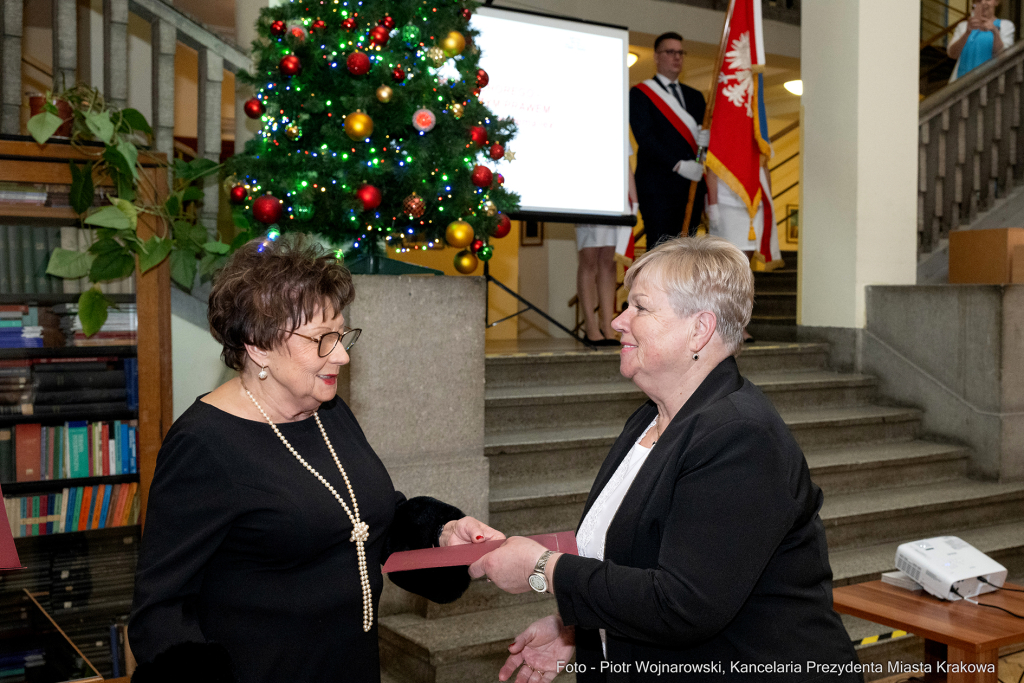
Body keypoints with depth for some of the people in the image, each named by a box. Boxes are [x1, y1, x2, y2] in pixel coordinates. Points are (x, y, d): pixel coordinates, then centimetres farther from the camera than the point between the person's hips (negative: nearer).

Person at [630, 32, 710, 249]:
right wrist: (678, 165, -17)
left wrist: (705, 139, -7)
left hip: (692, 183, 6)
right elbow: (644, 137, -8)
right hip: (657, 185, -6)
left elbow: (702, 132, 18)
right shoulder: (640, 93, 3)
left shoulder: (695, 97, 22)